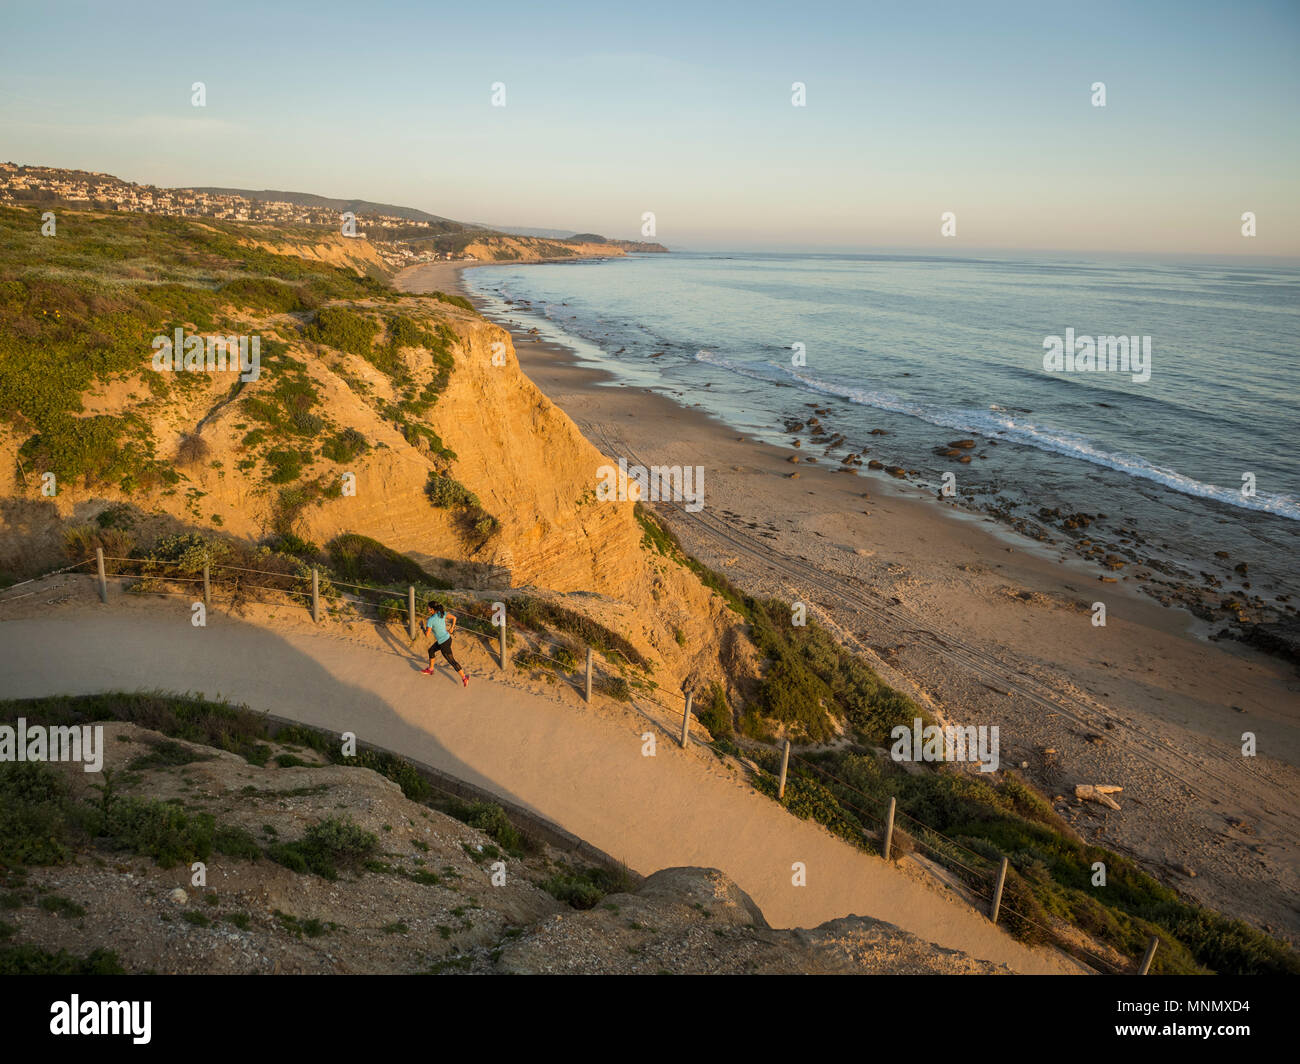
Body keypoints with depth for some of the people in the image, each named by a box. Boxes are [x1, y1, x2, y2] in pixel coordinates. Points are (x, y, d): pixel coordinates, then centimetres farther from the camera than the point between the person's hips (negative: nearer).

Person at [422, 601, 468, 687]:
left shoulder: (430, 620, -25)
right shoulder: (442, 613, -7)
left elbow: (427, 634, -22)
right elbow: (454, 617, -1)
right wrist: (452, 628, 10)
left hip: (444, 643, -8)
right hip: (447, 638, 8)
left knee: (451, 661, 5)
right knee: (431, 650, 26)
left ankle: (464, 678, 11)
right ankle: (430, 670, 43)